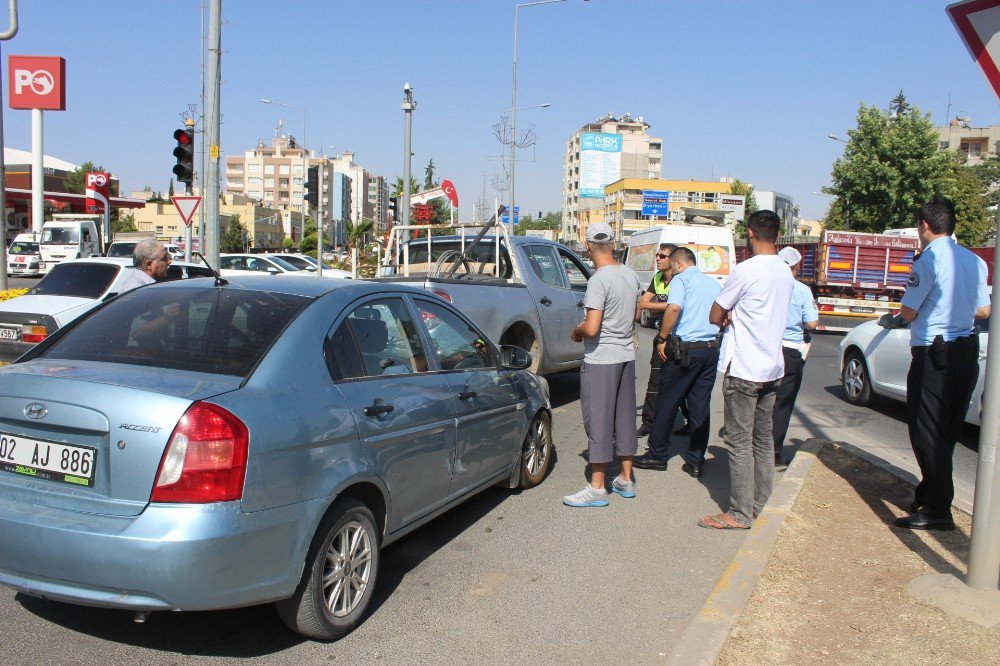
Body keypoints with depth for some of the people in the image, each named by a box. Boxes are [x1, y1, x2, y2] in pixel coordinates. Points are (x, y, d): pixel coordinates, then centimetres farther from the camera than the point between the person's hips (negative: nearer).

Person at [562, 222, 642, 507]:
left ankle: (597, 488, 5)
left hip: (601, 360, -8)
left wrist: (576, 332, -3)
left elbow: (592, 328, -22)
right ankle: (626, 479, 26)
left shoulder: (599, 280, -19)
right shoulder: (631, 275, 6)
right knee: (624, 417, 15)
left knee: (598, 421, -1)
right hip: (627, 355, 8)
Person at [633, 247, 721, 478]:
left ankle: (657, 454, 14)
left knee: (667, 402, 6)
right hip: (711, 349, 6)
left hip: (684, 349, -6)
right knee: (701, 406, 8)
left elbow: (674, 307, -23)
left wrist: (662, 338, -16)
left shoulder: (681, 279, -6)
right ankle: (696, 462, 11)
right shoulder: (714, 283, 16)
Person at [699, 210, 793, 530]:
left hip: (743, 369, -8)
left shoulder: (745, 270, -16)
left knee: (740, 442, -3)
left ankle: (740, 513, 1)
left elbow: (715, 317, -10)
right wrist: (735, 317, 1)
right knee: (763, 439, 14)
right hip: (772, 368, 8)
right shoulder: (785, 272, 9)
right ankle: (759, 503, 23)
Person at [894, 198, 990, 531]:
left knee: (928, 434, -2)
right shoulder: (975, 261, 8)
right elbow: (983, 310, 16)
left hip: (934, 356, -8)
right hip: (968, 353, 8)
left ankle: (937, 510, -1)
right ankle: (929, 494, 27)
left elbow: (908, 312, -13)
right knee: (947, 433, 15)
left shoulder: (929, 258, -14)